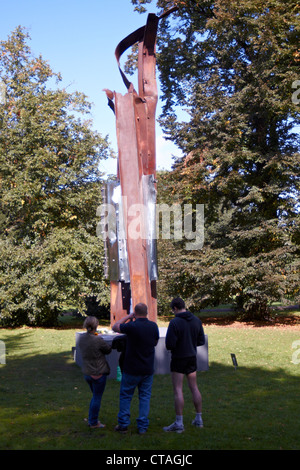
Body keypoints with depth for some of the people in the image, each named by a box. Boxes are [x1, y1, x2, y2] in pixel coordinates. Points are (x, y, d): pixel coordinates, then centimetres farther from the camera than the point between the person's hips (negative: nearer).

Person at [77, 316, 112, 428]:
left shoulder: (81, 338, -3)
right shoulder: (98, 340, -22)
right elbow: (108, 350, -6)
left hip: (87, 373, 7)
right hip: (98, 373, -7)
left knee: (95, 396, 23)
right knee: (97, 398, 7)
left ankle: (91, 420, 30)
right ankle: (93, 423, 17)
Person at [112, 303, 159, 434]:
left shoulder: (131, 326, -18)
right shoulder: (153, 326, -3)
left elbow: (115, 327, -1)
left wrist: (128, 317, 6)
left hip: (131, 369, -4)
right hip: (148, 369, 4)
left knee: (125, 396, 11)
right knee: (145, 396, 11)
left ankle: (123, 425, 16)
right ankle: (143, 426, 11)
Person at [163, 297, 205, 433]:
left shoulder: (174, 322, -18)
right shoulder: (196, 320, 0)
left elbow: (169, 345, -19)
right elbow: (201, 341, 6)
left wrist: (174, 346, 4)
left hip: (178, 359, -6)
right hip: (192, 357, 6)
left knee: (178, 390, -1)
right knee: (194, 387, 15)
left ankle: (179, 423, 0)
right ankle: (199, 419, 22)